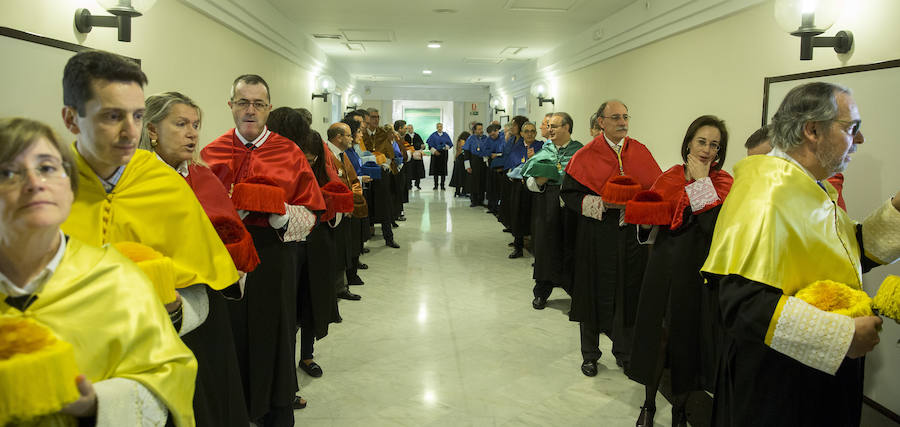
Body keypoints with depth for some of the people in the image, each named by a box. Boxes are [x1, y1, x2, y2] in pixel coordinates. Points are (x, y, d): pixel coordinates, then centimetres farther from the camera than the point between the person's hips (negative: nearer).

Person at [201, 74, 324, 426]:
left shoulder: (289, 153, 1)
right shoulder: (211, 153, 6)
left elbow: (310, 214, -3)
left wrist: (280, 212, -21)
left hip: (273, 261, -1)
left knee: (272, 337, 8)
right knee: (231, 338, 8)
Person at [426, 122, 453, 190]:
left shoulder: (446, 135, 8)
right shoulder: (433, 135, 4)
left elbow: (450, 144, 9)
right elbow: (430, 144, 1)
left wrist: (446, 147, -12)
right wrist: (434, 151, -11)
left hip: (444, 153, 1)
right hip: (435, 153, -1)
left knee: (443, 170, -1)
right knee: (435, 169, -2)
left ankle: (442, 185, 4)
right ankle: (436, 185, 4)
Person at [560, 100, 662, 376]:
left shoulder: (640, 153, 6)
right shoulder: (586, 156, -3)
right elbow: (568, 194, -4)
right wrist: (601, 204, -17)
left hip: (632, 235, 3)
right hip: (597, 236, -2)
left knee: (629, 293, 9)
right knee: (595, 293, 5)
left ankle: (624, 352, 28)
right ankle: (590, 355, 22)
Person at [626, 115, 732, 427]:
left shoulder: (722, 182, -5)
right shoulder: (670, 177, 4)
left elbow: (714, 223, -22)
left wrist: (702, 181, -17)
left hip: (698, 271, -2)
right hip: (665, 265, 3)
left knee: (687, 339, 9)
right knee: (657, 333, 8)